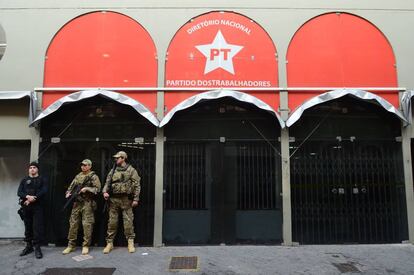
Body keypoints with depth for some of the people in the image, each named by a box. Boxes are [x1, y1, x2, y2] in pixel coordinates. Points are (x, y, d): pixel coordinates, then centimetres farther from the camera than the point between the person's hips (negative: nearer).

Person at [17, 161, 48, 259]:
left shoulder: (42, 180, 8)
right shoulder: (24, 180, 16)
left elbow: (43, 191, -7)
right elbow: (19, 192, 3)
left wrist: (33, 198, -16)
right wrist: (28, 196, -16)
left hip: (37, 206, -3)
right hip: (26, 206, 3)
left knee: (37, 227, -7)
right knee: (27, 227, 8)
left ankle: (37, 247, -4)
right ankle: (29, 246, 18)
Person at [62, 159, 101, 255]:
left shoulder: (93, 176, -1)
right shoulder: (78, 176, 16)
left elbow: (97, 188, -8)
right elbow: (71, 187, 18)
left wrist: (87, 189, -19)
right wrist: (68, 193, -1)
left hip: (87, 203, -5)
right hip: (77, 202, 6)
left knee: (87, 224, -4)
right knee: (73, 223, 6)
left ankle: (86, 246, 5)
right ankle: (71, 245, 16)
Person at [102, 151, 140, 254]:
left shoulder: (131, 170, -1)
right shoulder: (112, 171, 12)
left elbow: (137, 185, -4)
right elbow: (107, 183, 14)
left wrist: (136, 199, -9)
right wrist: (105, 191, -6)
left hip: (126, 199, -3)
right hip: (113, 199, 4)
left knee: (128, 222, 0)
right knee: (112, 222, 6)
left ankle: (130, 243, 10)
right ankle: (109, 243, 15)